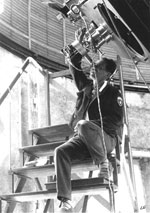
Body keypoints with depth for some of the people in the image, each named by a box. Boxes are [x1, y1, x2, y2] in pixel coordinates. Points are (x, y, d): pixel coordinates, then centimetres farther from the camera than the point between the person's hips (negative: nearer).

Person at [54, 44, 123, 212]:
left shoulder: (113, 93, -1)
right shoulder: (86, 85, 15)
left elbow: (116, 121, -11)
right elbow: (75, 66, 18)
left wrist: (89, 124, -20)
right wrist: (75, 48, 2)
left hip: (105, 138, -5)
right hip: (82, 138, 5)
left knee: (84, 125, -38)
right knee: (61, 151, -26)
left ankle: (103, 162, -16)